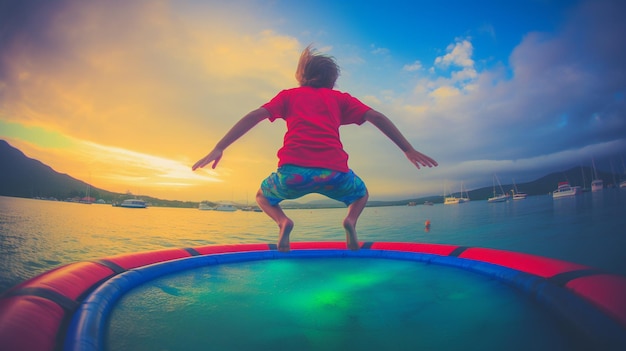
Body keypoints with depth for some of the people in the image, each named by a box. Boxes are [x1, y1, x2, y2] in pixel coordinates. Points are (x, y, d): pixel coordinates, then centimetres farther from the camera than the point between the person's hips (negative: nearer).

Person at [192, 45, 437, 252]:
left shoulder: (289, 95, 21)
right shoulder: (340, 98, 22)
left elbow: (255, 115, 9)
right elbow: (376, 117, 13)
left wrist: (219, 148, 5)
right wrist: (408, 150, 14)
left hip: (293, 172, 0)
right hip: (334, 173, 1)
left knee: (263, 197, 32)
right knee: (361, 194, 34)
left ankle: (282, 221, 1)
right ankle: (351, 220, 2)